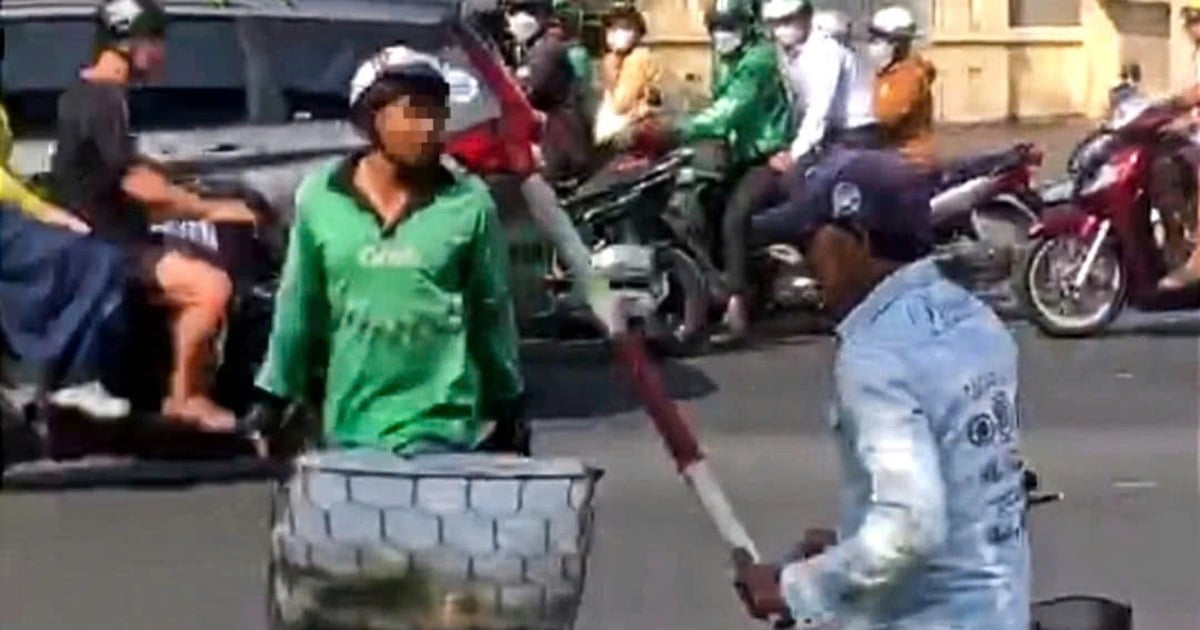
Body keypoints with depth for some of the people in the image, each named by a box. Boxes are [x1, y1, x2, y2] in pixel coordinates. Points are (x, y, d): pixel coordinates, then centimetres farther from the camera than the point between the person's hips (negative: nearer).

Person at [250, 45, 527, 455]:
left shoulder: (468, 203, -5)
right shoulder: (320, 197, 0)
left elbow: (492, 310, 4)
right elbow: (298, 306, 8)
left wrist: (507, 407, 10)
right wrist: (275, 397, 11)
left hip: (439, 425, -3)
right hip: (349, 423, 3)